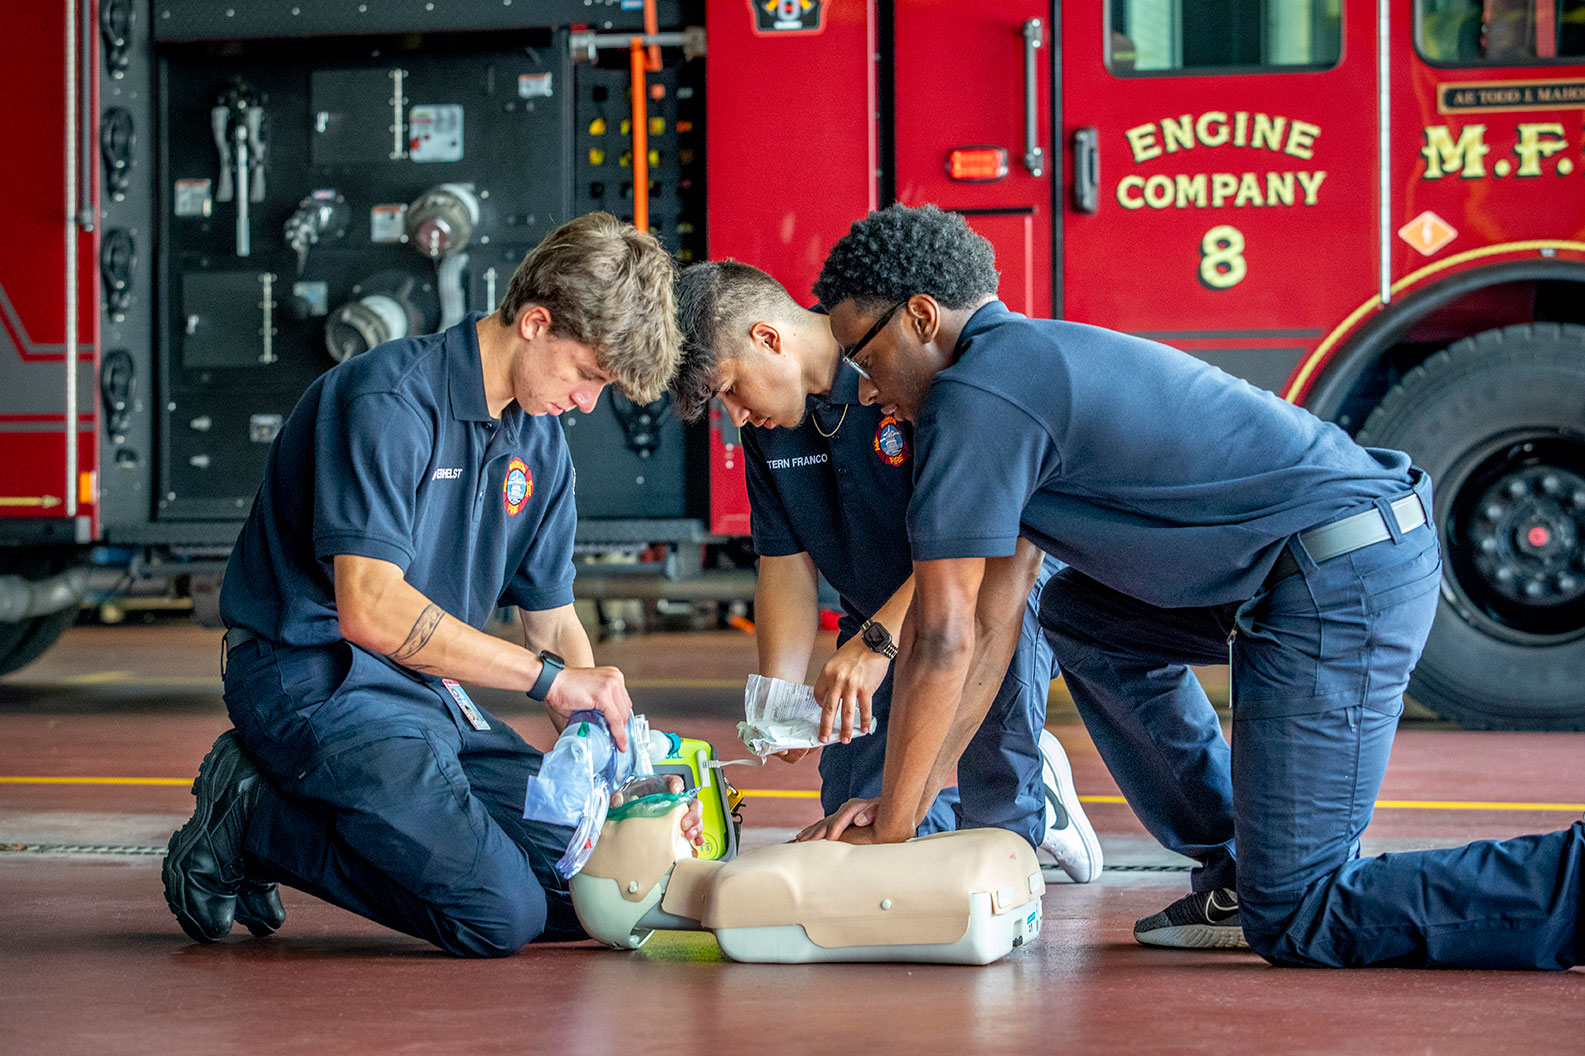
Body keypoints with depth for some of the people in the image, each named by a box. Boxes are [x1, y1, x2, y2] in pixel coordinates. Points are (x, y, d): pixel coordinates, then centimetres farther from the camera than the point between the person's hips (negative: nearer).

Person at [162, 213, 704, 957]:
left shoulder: (539, 441, 7)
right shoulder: (391, 401, -19)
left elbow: (553, 622, 13)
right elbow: (369, 608, -29)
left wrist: (616, 762, -3)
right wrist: (549, 676, -25)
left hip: (425, 689, 9)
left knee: (582, 889, 1)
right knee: (499, 914, -20)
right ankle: (252, 822, -3)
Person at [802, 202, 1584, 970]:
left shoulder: (975, 396, -8)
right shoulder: (1032, 359, 22)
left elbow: (945, 641, -9)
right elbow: (993, 625, 23)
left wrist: (889, 833, 1)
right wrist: (903, 806, 22)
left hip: (1342, 576, -10)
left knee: (1299, 925, -5)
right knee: (1080, 616, 24)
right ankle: (1238, 875, 21)